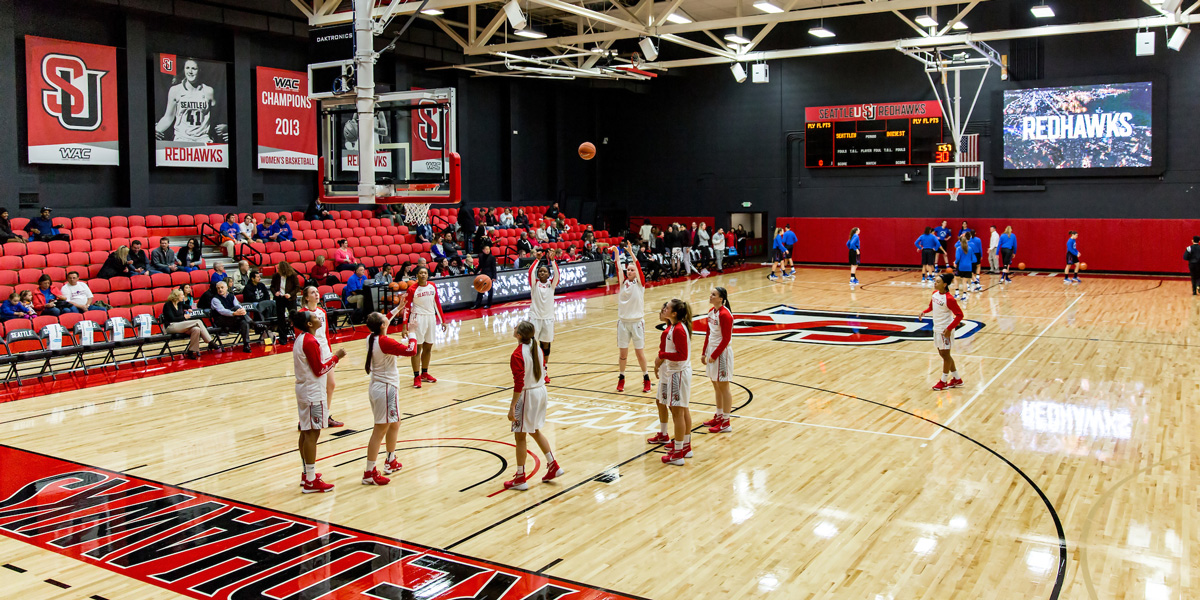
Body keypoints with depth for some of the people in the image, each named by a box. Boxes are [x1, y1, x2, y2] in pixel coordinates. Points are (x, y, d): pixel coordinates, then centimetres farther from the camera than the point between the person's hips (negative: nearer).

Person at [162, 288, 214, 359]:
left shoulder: (180, 304, 16)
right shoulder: (168, 305, -7)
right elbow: (172, 319, -15)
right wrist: (184, 317, -7)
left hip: (180, 326, 8)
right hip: (170, 327, -8)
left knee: (196, 329, -27)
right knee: (198, 322, -25)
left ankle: (191, 352, -26)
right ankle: (210, 343, -25)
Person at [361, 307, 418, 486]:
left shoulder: (371, 338, 3)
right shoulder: (384, 342, -22)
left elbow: (381, 325, 27)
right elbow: (411, 351, -23)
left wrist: (396, 310, 30)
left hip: (375, 386, 10)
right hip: (386, 389, -10)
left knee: (394, 424, 24)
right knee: (380, 431, -4)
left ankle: (390, 462, 38)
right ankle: (369, 473, -1)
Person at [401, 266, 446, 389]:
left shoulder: (432, 286, 4)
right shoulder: (412, 289, -9)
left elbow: (437, 303, 11)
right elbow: (406, 307, -8)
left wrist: (442, 320, 11)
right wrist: (405, 326, -14)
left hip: (431, 318, 5)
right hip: (417, 319, -5)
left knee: (428, 347, 11)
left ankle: (424, 374, 24)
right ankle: (416, 377, 1)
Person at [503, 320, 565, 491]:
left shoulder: (517, 355, -21)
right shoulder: (536, 348, 3)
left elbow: (519, 383, -23)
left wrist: (512, 407, -19)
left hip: (527, 395, -8)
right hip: (541, 390, 8)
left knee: (520, 436, 5)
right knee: (535, 431, 24)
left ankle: (520, 478, 13)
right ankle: (553, 465, 27)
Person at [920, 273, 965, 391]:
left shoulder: (949, 299, -22)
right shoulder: (935, 293, 2)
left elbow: (959, 315, -20)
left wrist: (949, 328, -23)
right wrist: (924, 312, 3)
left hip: (945, 330, -9)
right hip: (937, 328, 9)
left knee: (945, 355, 4)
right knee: (943, 354, 16)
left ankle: (943, 381, 17)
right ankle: (957, 379, 29)